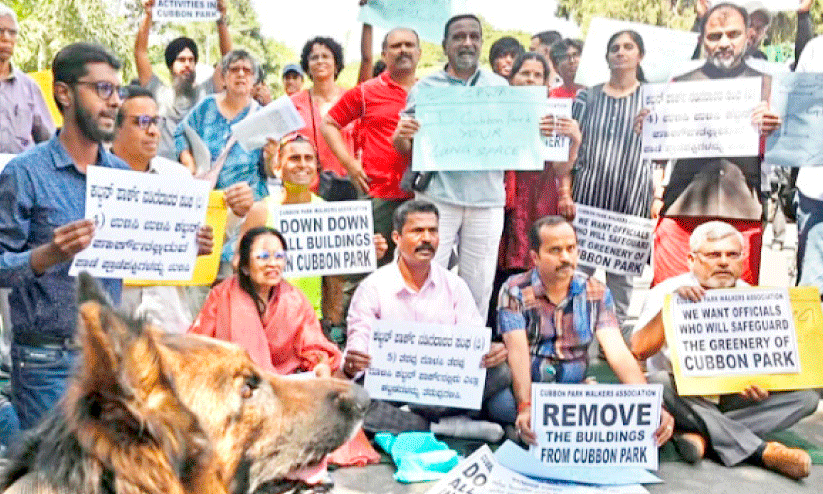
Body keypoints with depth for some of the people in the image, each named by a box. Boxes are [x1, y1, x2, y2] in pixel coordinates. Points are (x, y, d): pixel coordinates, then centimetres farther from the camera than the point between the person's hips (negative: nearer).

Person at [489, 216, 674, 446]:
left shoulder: (596, 293, 2)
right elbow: (518, 353, -20)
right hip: (528, 389, -2)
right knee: (502, 403, -38)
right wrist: (525, 408, -39)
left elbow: (618, 353, -7)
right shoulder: (515, 291, -6)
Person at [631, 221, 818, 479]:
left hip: (734, 399, 4)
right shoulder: (666, 292, -6)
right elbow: (639, 351, -19)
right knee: (658, 382, -36)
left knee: (806, 395, -15)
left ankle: (701, 433, -28)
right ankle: (762, 452, -31)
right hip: (684, 397, -4)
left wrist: (760, 385, -17)